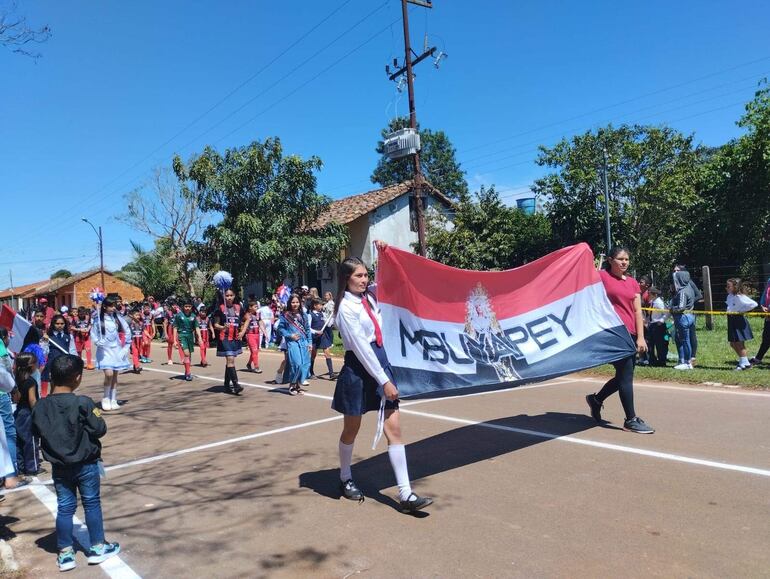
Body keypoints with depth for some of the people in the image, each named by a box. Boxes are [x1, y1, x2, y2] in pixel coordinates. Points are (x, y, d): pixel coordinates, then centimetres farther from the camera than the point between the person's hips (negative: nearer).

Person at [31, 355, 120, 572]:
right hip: (86, 464, -4)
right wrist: (97, 416, 0)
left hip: (59, 466, 4)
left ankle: (65, 553, 21)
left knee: (64, 508, 14)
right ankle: (98, 547, 21)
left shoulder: (40, 406, -6)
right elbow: (99, 429, -17)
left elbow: (36, 432, 6)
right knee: (92, 504, 11)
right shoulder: (83, 403, -21)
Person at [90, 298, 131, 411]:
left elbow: (127, 331, 7)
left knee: (115, 376, 7)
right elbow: (93, 334, -3)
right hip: (105, 350, -3)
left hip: (117, 349, 3)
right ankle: (106, 399, 3)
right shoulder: (98, 319, -7)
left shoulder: (117, 318, 1)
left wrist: (127, 346, 3)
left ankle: (113, 401, 16)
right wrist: (98, 342, -19)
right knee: (109, 374, -17)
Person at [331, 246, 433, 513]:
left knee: (394, 428, 1)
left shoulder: (369, 296, 7)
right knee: (351, 430, 13)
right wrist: (385, 381, -19)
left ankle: (405, 494, 3)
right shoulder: (346, 308, -14)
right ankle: (345, 479, 36)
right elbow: (361, 348, -19)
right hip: (357, 371, -7)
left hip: (380, 363, 7)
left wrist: (383, 255, 13)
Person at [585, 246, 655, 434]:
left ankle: (596, 399, 34)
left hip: (630, 334, 7)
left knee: (624, 376, 12)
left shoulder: (633, 283, 15)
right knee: (626, 375, -7)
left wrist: (640, 337, 5)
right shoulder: (602, 276, -2)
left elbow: (637, 311, 11)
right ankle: (631, 420, 4)